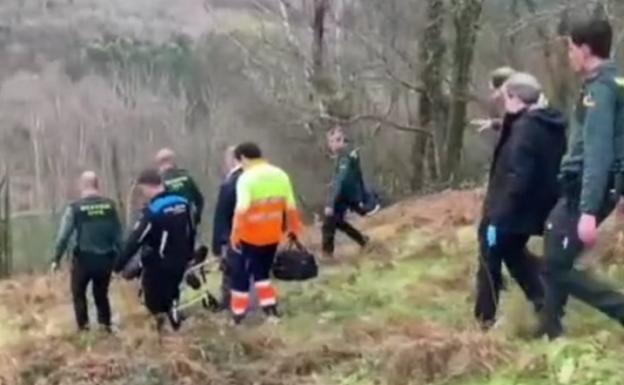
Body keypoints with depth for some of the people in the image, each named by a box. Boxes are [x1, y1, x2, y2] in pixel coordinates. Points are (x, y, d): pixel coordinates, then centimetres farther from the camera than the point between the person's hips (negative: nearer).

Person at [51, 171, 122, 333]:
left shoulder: (75, 208, -7)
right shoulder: (110, 206, 1)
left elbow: (64, 236, -8)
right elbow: (118, 235, 4)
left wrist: (57, 258, 0)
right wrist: (119, 258, 13)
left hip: (83, 258, -3)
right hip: (105, 259, 3)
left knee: (78, 293, 16)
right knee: (101, 294, 18)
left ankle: (83, 327, 12)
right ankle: (105, 326, 13)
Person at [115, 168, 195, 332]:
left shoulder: (152, 211, -22)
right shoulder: (184, 203, -1)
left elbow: (135, 240, -22)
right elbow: (191, 232, 11)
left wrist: (119, 265, -16)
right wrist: (187, 256, 24)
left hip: (158, 266, -7)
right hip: (179, 263, 7)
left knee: (154, 303, 10)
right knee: (170, 297, 23)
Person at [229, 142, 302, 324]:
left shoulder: (247, 177, -15)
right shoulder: (280, 175, 3)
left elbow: (242, 209, -25)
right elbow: (291, 206, 7)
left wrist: (235, 234, -19)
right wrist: (294, 228, 18)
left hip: (249, 236, -5)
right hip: (272, 235, 6)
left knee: (240, 274, 11)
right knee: (262, 272, 24)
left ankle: (238, 314, 17)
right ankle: (271, 309, 17)